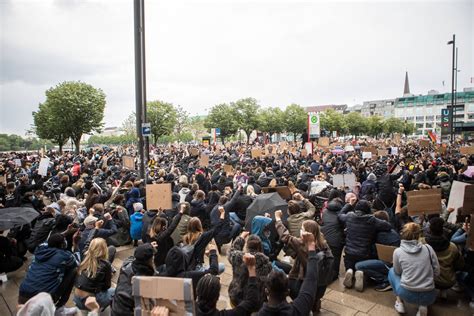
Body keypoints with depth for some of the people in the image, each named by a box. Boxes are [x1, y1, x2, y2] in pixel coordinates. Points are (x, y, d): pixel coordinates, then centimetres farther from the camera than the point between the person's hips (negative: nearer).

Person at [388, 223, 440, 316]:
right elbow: (436, 272, 4)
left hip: (407, 294, -2)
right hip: (429, 297, 2)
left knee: (392, 271, 26)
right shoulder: (428, 248, -1)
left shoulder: (398, 251, -4)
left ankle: (399, 302, 17)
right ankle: (423, 306, 11)